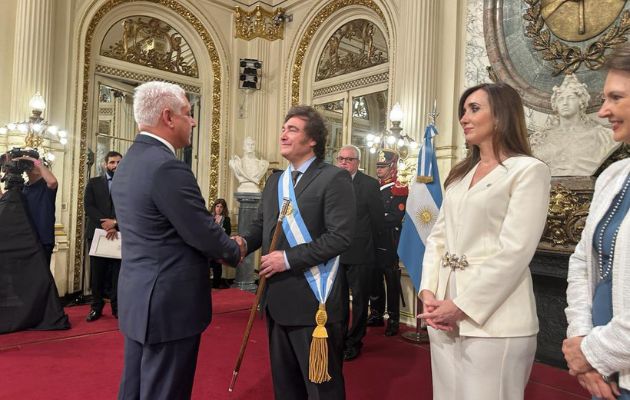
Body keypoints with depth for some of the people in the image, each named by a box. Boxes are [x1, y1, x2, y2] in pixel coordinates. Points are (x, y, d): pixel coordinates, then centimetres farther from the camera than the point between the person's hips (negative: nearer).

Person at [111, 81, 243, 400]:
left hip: (137, 297, 10)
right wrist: (235, 252, 2)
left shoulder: (128, 163, 9)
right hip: (169, 302, -9)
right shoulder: (167, 167, -22)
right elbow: (202, 233, -19)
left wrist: (221, 248, 10)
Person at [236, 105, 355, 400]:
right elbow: (260, 224, 16)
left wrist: (289, 258, -21)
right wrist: (244, 242, -7)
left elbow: (341, 236, -19)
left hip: (314, 300, -7)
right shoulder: (274, 181, 14)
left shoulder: (334, 178, -11)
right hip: (278, 298, 8)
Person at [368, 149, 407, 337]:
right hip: (373, 243, 7)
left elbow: (395, 217, -17)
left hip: (389, 245, -6)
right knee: (374, 280, 14)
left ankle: (394, 320, 12)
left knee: (392, 282, 2)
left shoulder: (399, 190, -7)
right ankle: (376, 315, 27)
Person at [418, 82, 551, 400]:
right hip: (445, 314, 6)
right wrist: (428, 292, -4)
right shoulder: (460, 174, 14)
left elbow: (514, 251, -15)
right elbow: (437, 237, 9)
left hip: (493, 319, -6)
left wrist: (462, 306, -16)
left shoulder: (529, 170, -6)